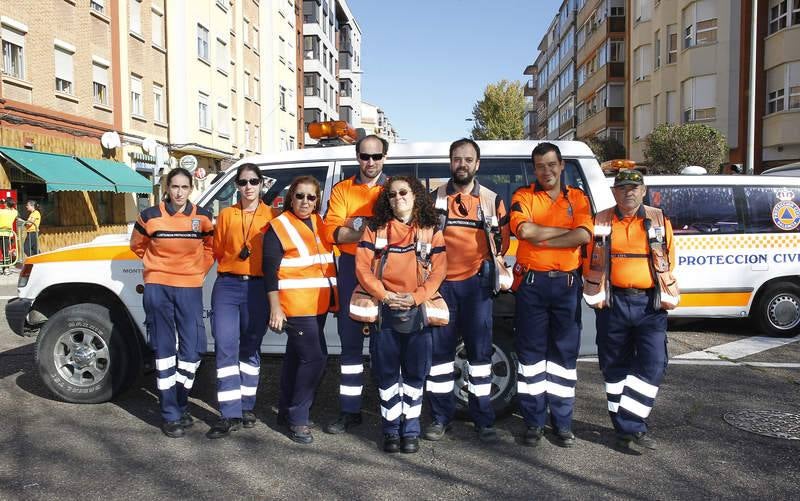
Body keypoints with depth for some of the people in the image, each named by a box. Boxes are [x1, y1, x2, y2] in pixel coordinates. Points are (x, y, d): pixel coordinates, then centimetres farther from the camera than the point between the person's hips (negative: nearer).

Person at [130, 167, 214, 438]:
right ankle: (171, 415, 11)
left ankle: (180, 404, 20)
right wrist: (158, 266, 10)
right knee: (165, 350, 3)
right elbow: (137, 245, 15)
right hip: (158, 288, -1)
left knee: (192, 350, -1)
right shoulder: (150, 216, -3)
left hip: (190, 288, 1)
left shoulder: (202, 217, 1)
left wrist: (198, 270, 7)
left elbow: (211, 247, 17)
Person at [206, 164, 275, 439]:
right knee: (225, 346, -7)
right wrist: (235, 263, 3)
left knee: (250, 348, 9)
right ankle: (230, 414, -1)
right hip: (227, 285, 1)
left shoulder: (271, 215, 3)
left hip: (258, 287, -1)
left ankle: (246, 406, 23)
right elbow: (218, 250, 14)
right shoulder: (226, 215, 9)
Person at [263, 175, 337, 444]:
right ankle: (298, 418, 2)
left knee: (296, 356, 16)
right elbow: (270, 271, -11)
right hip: (295, 306, -7)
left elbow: (329, 261, 19)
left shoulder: (320, 223, 12)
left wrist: (333, 299, 15)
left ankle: (286, 409, 30)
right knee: (314, 357, -12)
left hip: (319, 304, 7)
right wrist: (275, 309, -16)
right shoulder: (278, 226, -7)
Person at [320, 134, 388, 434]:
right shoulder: (342, 190, 11)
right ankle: (350, 410, 17)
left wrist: (358, 229, -16)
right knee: (351, 341, 7)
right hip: (352, 268, 2)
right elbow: (330, 231, -3)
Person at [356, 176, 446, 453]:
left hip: (417, 311, 0)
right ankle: (391, 429, 17)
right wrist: (384, 295, -13)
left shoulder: (431, 231, 5)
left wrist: (416, 297, -14)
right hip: (385, 310, 0)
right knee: (387, 372, 5)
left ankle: (411, 430, 18)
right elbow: (362, 266, -1)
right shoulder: (375, 229, 6)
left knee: (415, 373, 5)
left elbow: (439, 269, -2)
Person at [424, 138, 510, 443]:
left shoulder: (492, 200, 8)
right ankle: (441, 416, 14)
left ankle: (483, 419, 12)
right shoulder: (435, 197, 7)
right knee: (440, 348, 3)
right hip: (441, 283, 0)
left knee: (480, 349, 2)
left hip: (476, 283, 0)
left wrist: (491, 265, 5)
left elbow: (503, 239, 15)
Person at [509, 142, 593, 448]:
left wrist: (541, 239, -11)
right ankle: (534, 422, 15)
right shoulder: (524, 196, 5)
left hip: (566, 283, 1)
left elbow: (584, 236, -8)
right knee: (531, 353, 4)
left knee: (565, 353, 7)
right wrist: (566, 230, -7)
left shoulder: (577, 198, 9)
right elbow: (524, 230, -15)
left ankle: (562, 423, 18)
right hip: (531, 282, -1)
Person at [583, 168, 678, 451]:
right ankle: (626, 428, 18)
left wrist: (667, 297, 7)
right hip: (613, 304, 0)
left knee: (653, 365, -7)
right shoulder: (600, 223, 6)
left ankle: (631, 424, 3)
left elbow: (669, 262, 11)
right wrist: (597, 296, 4)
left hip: (650, 304, 0)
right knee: (616, 367, 6)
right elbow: (590, 264, 8)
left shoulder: (659, 221, 8)